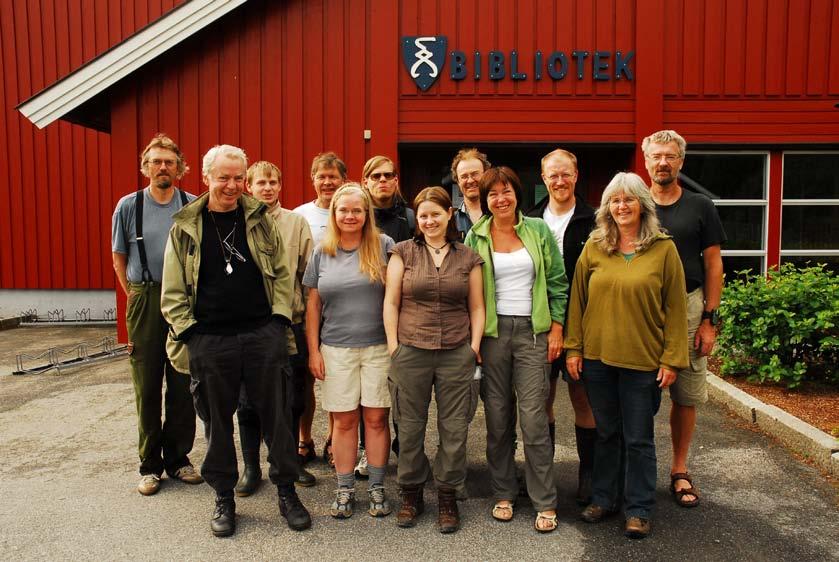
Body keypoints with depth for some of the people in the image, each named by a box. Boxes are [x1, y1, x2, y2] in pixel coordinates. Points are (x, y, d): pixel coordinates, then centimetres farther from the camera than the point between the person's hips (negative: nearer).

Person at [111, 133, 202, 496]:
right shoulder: (128, 206, 2)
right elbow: (119, 258, 9)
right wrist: (135, 296, 5)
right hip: (145, 302, 0)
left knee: (182, 385, 7)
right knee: (147, 387, 6)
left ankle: (178, 458, 21)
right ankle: (150, 464, 19)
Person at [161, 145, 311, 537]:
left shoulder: (261, 220, 6)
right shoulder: (185, 227, 4)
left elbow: (282, 273, 8)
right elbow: (173, 291, 5)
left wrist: (280, 317, -2)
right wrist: (187, 330, -5)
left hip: (263, 334, 1)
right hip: (209, 340, 0)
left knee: (276, 415, 7)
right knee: (218, 421, 11)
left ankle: (286, 492, 23)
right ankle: (224, 498, 28)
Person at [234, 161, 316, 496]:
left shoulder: (297, 223, 4)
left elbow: (308, 273, 5)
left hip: (290, 323, 1)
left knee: (292, 398, 11)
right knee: (248, 401, 7)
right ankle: (251, 467, 23)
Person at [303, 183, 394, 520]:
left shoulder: (383, 246, 0)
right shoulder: (322, 252, 6)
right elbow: (313, 305, 8)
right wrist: (313, 350, 4)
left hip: (378, 346, -1)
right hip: (336, 349, 1)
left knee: (376, 418, 5)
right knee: (343, 420, 8)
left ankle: (377, 488, 19)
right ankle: (345, 489, 21)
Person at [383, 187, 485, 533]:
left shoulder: (468, 258, 7)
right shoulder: (403, 252, 4)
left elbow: (477, 308, 9)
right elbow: (391, 303, 3)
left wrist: (474, 346, 1)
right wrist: (393, 346, -3)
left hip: (457, 354, 1)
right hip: (410, 352, 0)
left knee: (454, 427, 6)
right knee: (410, 426, 8)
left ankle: (447, 496, 23)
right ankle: (411, 492, 27)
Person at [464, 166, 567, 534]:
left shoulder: (538, 230, 3)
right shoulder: (475, 237, 4)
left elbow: (557, 281, 5)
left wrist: (556, 327, 0)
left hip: (532, 331, -1)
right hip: (492, 331, 1)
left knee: (534, 417, -3)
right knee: (497, 417, 7)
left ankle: (545, 502, 10)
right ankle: (503, 493, 23)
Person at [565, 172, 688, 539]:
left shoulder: (663, 249, -3)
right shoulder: (593, 247, 3)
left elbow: (675, 309, -3)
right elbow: (577, 300, 4)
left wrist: (672, 359, -6)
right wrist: (573, 348, 0)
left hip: (643, 360, -2)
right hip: (597, 357, 2)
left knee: (639, 439, 8)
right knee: (606, 433, 16)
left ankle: (639, 509, 24)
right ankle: (604, 498, 31)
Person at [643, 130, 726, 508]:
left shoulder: (701, 208, 5)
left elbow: (713, 265, 5)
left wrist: (709, 319, -2)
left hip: (687, 309, 0)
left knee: (686, 397, 6)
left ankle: (679, 471, 22)